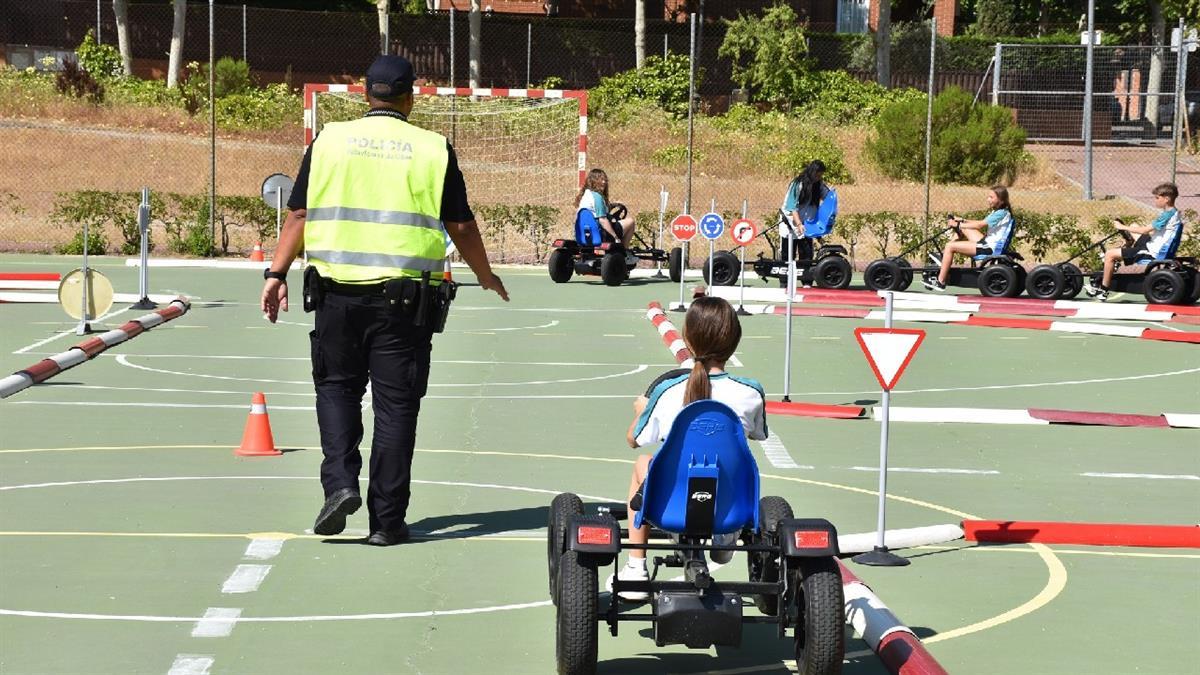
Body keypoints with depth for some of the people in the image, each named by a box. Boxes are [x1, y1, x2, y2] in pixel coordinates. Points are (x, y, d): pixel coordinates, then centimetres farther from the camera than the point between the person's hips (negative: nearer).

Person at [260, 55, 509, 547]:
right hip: (405, 297, -1)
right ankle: (387, 520, 8)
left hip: (338, 290, 1)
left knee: (336, 388, 17)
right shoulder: (433, 150, 2)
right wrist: (486, 276, 20)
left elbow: (300, 214, 2)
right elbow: (461, 225, 5)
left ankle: (339, 483, -2)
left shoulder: (330, 141, 4)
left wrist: (277, 272, 7)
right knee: (396, 404, 5)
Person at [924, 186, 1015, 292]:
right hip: (987, 242, 10)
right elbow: (982, 223, 16)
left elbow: (980, 225, -18)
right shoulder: (997, 212, 13)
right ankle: (944, 258, 13)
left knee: (950, 246, -12)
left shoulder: (1002, 214, -17)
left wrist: (959, 225, -12)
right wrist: (962, 221, 7)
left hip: (990, 248, -10)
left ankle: (940, 282, -7)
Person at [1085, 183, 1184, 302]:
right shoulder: (1173, 212, 7)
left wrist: (1123, 227, -14)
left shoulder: (1167, 215, -22)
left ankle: (1103, 291, -3)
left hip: (1152, 252, -10)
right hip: (1155, 246, 10)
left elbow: (1144, 230, -24)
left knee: (1110, 254, -11)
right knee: (1134, 226, 29)